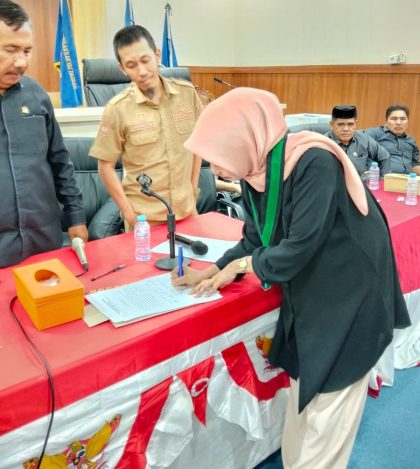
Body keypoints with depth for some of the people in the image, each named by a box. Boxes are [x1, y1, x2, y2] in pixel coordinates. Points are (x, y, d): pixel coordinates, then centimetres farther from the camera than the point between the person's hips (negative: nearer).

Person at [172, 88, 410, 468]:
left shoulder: (315, 163, -27)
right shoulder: (255, 172, -3)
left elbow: (299, 248, -28)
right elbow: (255, 239, 5)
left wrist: (240, 265, -14)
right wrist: (211, 272, -3)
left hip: (348, 302, -7)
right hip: (307, 300, 7)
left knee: (326, 409, 6)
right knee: (302, 398, 20)